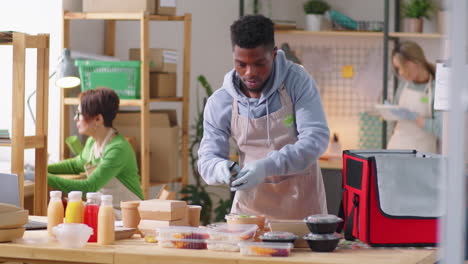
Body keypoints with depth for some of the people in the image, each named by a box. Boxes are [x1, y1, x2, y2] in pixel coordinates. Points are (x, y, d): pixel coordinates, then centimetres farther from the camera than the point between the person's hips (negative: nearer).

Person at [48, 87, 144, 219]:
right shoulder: (92, 142, 5)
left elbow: (89, 187, -27)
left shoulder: (118, 149, -22)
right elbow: (76, 164, 29)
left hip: (125, 214, -8)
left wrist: (46, 178, -27)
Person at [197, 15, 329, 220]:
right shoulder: (219, 103, -6)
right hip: (251, 203, 2)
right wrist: (221, 169, -25)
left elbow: (316, 138, -18)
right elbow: (207, 159, 0)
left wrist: (267, 167, -31)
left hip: (302, 202, -1)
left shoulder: (297, 81, -11)